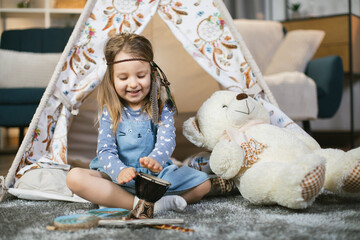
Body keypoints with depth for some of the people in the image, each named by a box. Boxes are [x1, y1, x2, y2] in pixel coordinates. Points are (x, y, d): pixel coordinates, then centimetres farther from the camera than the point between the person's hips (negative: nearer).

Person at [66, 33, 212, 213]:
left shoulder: (162, 107, 0)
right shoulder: (109, 111, 1)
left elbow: (166, 141, -14)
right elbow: (105, 150, -8)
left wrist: (155, 160, -40)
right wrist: (119, 170, -33)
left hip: (156, 174, 1)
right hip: (116, 179, -1)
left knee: (203, 183, -20)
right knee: (74, 177, -28)